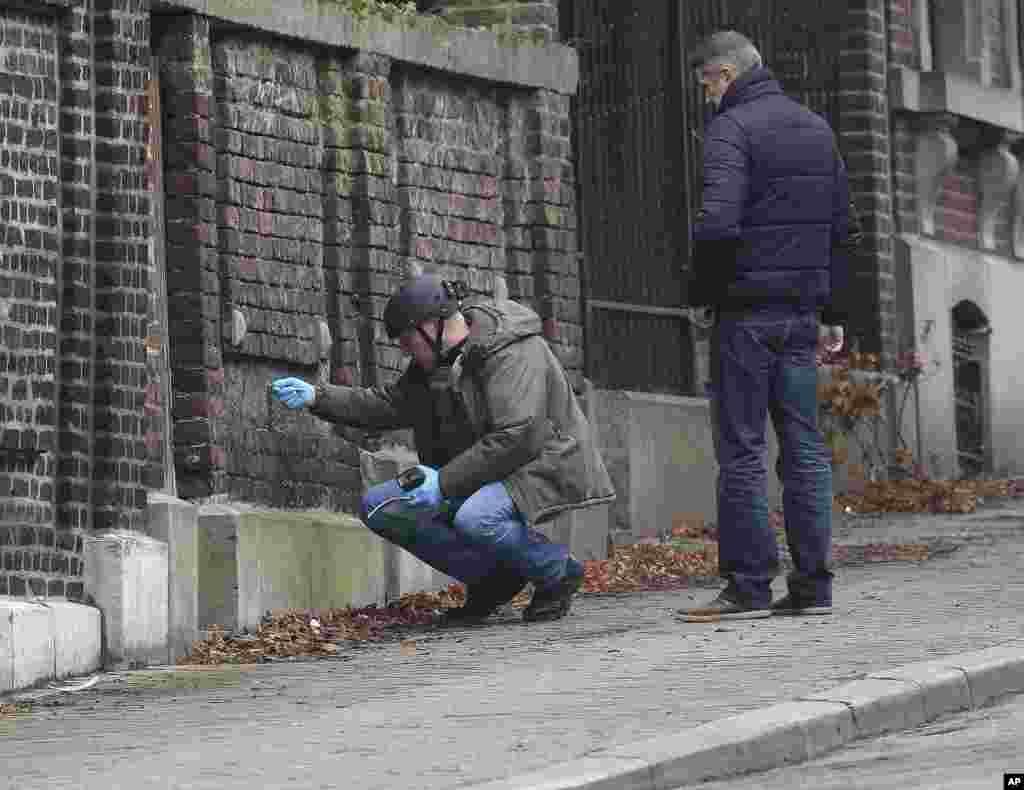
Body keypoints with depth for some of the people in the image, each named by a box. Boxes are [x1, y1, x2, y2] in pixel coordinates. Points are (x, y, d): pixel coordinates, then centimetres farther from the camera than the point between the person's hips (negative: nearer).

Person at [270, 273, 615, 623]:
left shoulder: (515, 353, -21)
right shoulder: (438, 359, 8)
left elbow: (515, 438, -29)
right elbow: (391, 405, 14)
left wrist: (445, 482, -27)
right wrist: (317, 397, 1)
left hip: (542, 467, -9)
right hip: (476, 475, 9)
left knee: (475, 518, -39)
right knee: (380, 507, -5)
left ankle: (559, 573, -10)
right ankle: (493, 577, 2)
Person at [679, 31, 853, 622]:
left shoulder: (732, 129, -10)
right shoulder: (817, 129, 14)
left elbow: (719, 221, -23)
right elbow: (842, 226, 16)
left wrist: (703, 291, -7)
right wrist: (833, 311, 19)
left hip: (747, 308, -7)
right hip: (803, 310, 7)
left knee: (741, 449, -3)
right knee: (804, 445, 8)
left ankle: (749, 585, -5)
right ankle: (813, 583, 6)